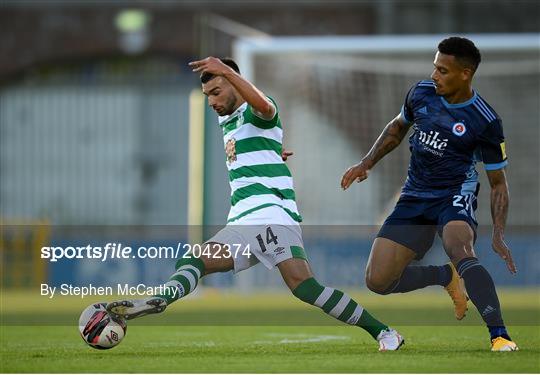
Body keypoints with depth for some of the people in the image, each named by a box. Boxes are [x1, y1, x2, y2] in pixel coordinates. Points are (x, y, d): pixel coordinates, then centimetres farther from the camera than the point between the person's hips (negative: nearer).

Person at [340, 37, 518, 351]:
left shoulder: (486, 121, -14)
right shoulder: (422, 93, -2)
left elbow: (498, 182, -5)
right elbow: (398, 127, 21)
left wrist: (499, 235, -15)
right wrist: (366, 164, 12)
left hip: (455, 195, -5)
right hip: (415, 196, 5)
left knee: (462, 253, -38)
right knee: (378, 281, -5)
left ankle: (500, 337, -40)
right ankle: (446, 277, 22)